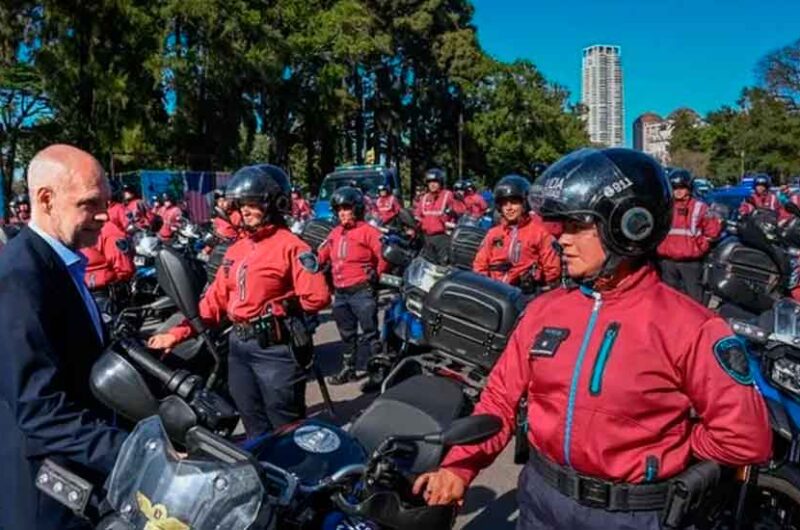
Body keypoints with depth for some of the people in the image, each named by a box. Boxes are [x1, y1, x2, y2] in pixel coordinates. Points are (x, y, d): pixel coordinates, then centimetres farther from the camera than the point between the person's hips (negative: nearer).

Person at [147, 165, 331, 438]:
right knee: (255, 428, 20)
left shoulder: (289, 245, -11)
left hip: (275, 347, -8)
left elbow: (317, 298, -20)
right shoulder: (236, 249, 12)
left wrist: (281, 305, -5)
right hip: (239, 345, 8)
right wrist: (178, 333, 4)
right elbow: (215, 299, 12)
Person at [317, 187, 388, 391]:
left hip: (362, 291, -7)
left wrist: (377, 275, -9)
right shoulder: (335, 233, 11)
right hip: (340, 293, 7)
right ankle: (348, 369, 33)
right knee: (347, 334, 19)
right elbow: (323, 256, 16)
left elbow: (385, 254, -14)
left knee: (370, 334, -2)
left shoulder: (367, 231, -9)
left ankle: (377, 372, 4)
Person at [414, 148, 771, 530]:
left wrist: (659, 455, -6)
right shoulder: (545, 309, -2)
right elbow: (501, 396, 1)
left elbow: (745, 437, -13)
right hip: (541, 497, 4)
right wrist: (459, 466, -9)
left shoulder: (686, 327, -16)